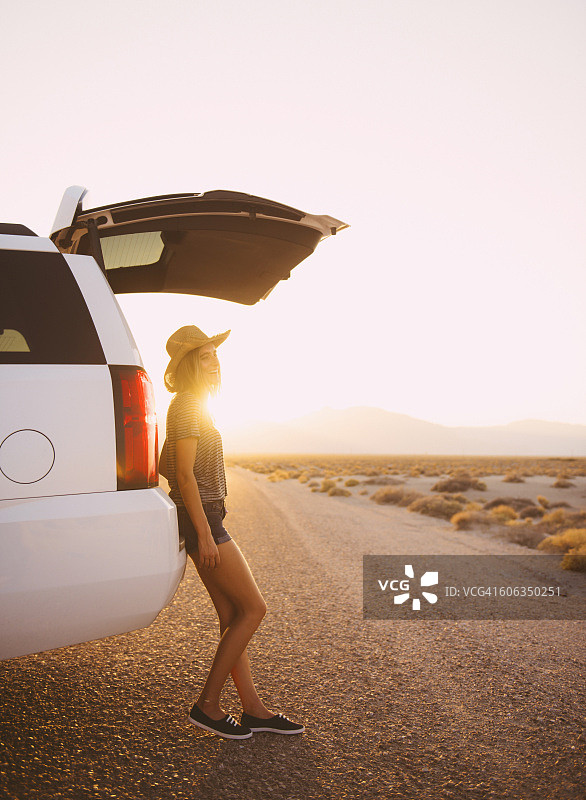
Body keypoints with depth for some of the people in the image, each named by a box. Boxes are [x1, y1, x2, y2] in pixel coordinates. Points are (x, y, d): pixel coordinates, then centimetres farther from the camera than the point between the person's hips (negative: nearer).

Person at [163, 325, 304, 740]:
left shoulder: (192, 404, 17)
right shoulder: (189, 405, -13)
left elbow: (171, 467, 23)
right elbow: (185, 473, -19)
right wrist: (204, 534, -20)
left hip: (207, 517, 10)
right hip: (201, 518, -10)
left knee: (232, 615, 10)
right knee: (253, 608, -4)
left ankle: (253, 709, 18)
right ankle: (207, 705, 4)